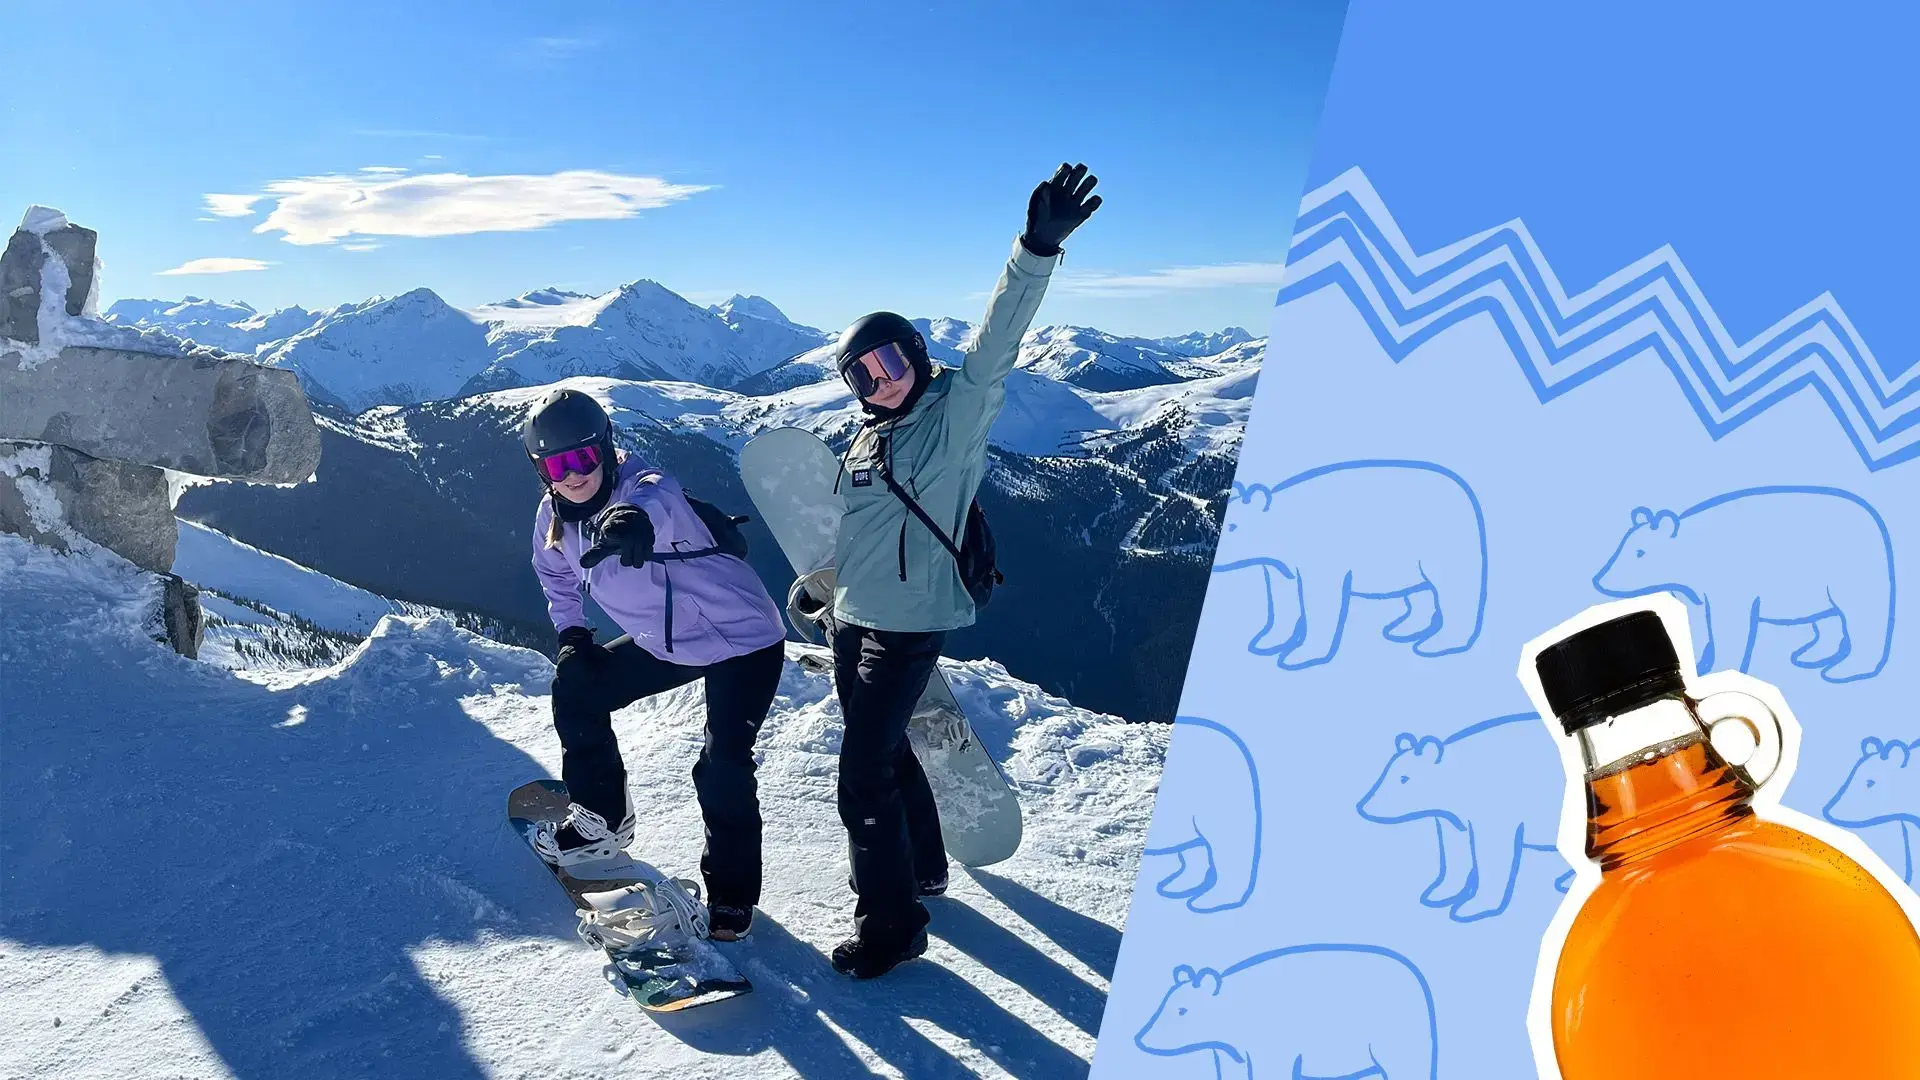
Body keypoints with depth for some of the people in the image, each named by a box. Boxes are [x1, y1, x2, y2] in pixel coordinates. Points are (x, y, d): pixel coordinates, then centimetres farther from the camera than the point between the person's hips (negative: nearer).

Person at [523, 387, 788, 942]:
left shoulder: (644, 487, -27)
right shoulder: (554, 519, -5)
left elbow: (655, 501, -54)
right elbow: (558, 576, 16)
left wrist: (633, 521, -77)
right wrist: (571, 635, 2)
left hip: (744, 640, -8)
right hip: (667, 642, 8)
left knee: (723, 769, -17)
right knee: (576, 688, 8)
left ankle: (732, 893, 7)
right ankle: (603, 818, 27)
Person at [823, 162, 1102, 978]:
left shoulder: (956, 413, -11)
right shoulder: (870, 435, 11)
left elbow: (994, 347, -27)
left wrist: (1038, 249, -40)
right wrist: (821, 583, 28)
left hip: (907, 626, -8)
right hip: (850, 619, 9)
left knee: (864, 776, -8)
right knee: (884, 750, 21)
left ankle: (892, 925, 6)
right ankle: (923, 869, 43)